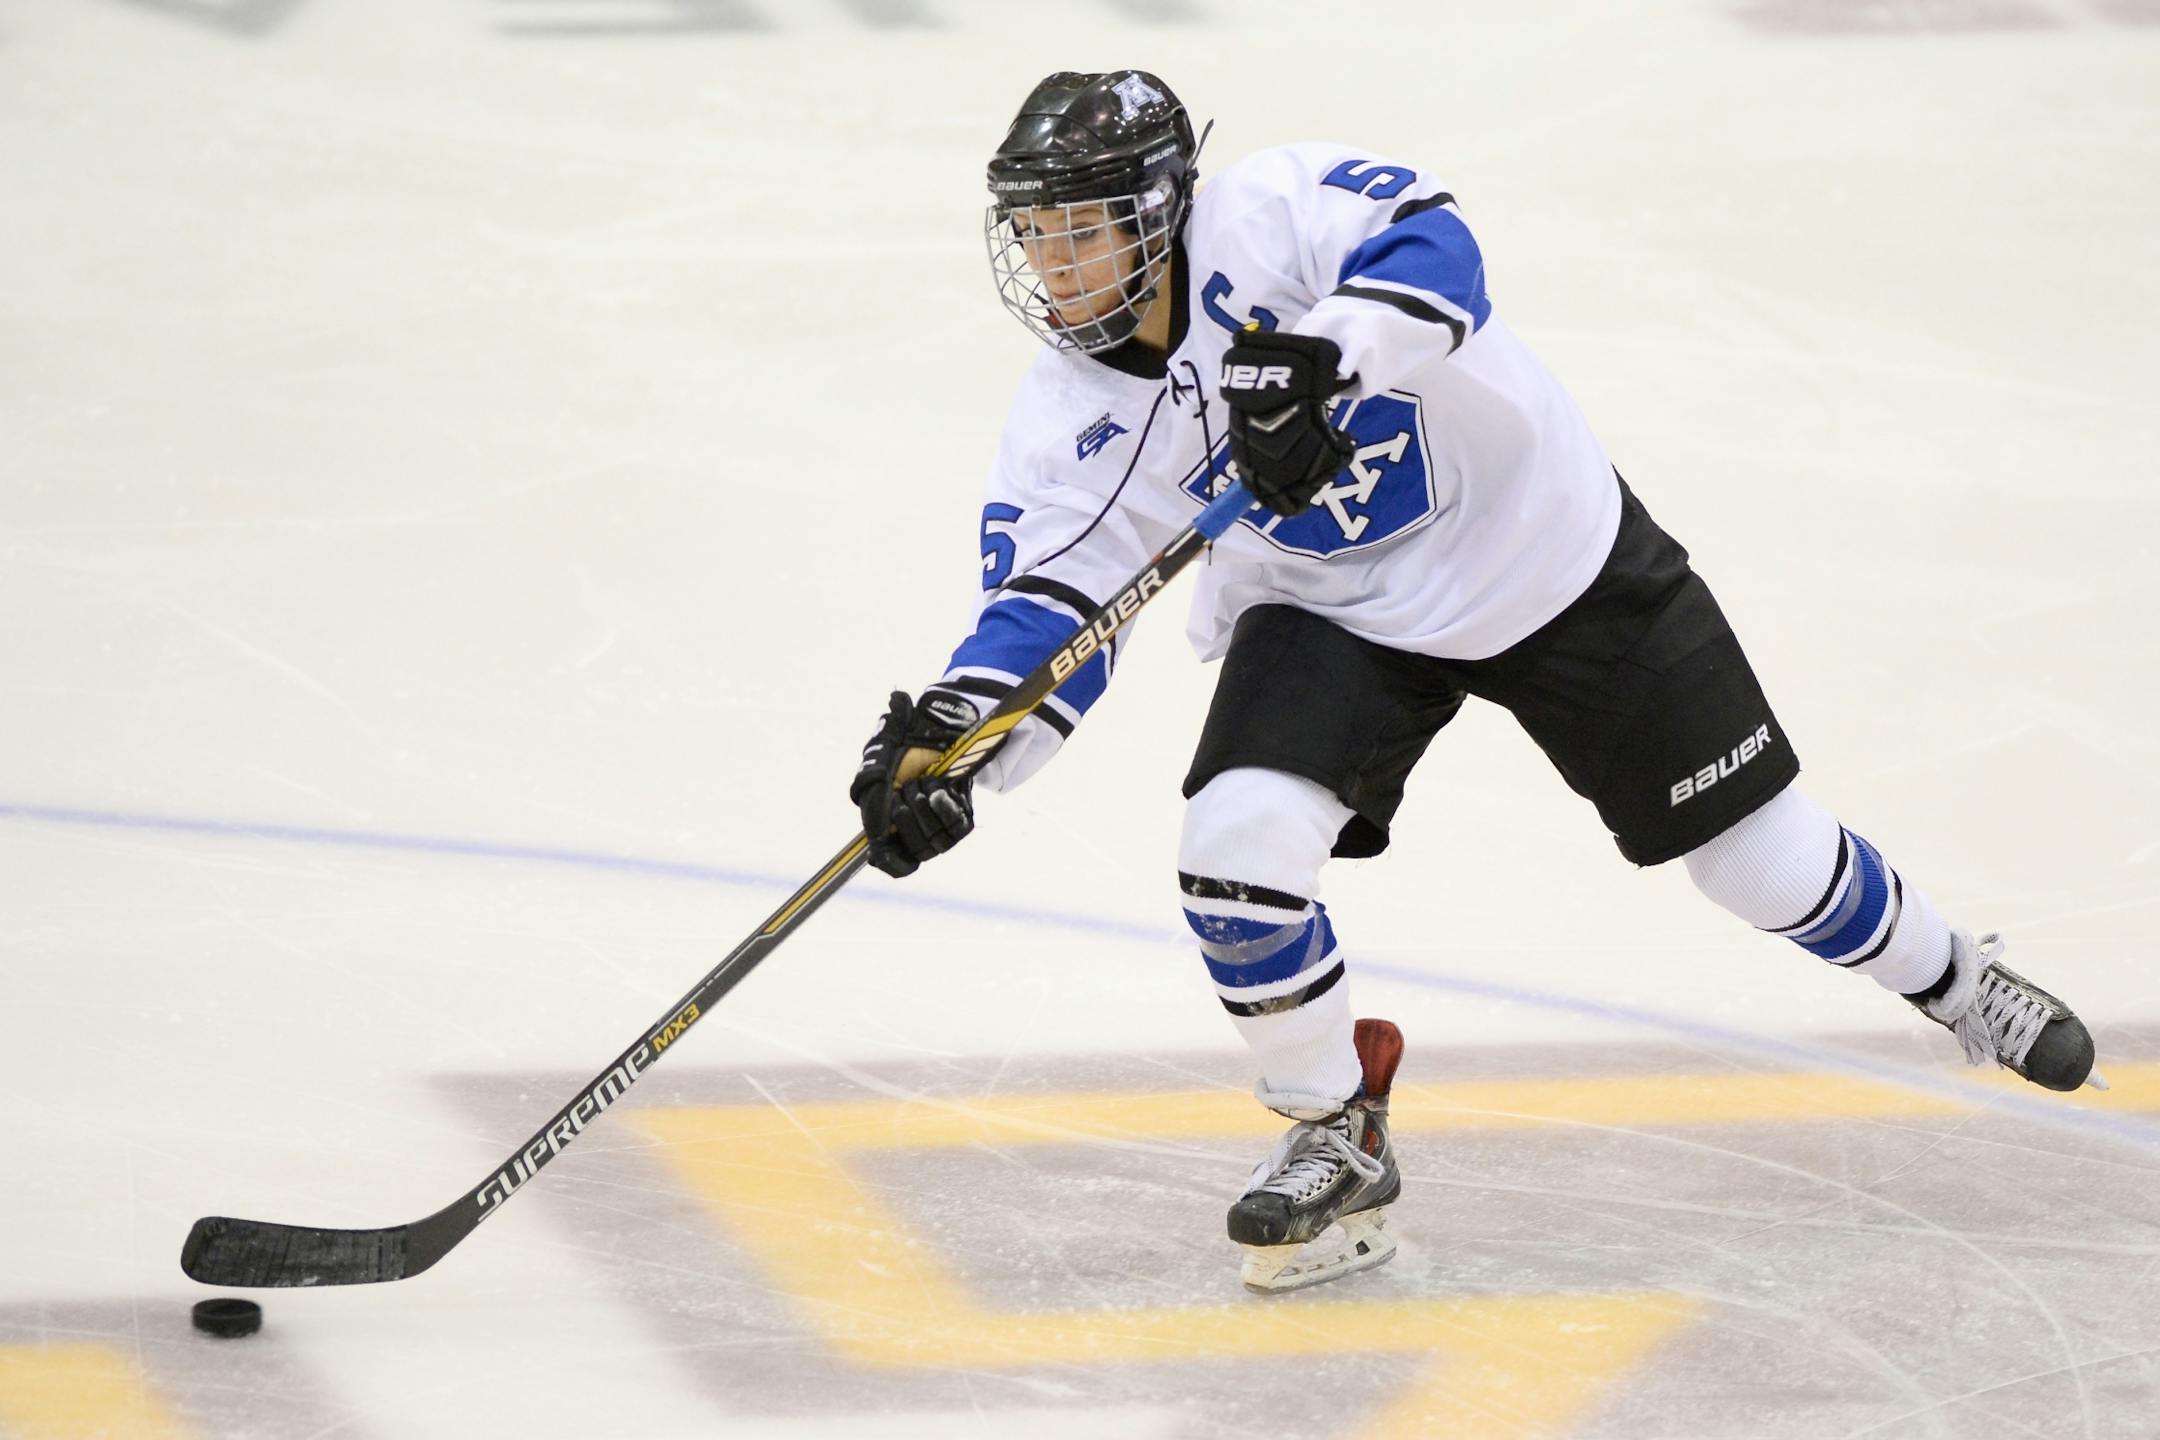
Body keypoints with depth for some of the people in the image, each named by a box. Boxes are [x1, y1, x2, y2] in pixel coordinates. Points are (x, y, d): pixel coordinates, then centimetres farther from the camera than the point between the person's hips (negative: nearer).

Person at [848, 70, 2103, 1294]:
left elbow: (1430, 243, -40)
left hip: (1552, 549, -3)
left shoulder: (1268, 213, -26)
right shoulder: (1069, 426, -14)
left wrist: (1329, 348, -58)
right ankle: (1339, 1142, 2)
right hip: (1334, 613, 3)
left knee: (1755, 848, 6)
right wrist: (944, 739, -36)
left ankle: (1951, 977, 36)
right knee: (1234, 843, -21)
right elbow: (1042, 609, -18)